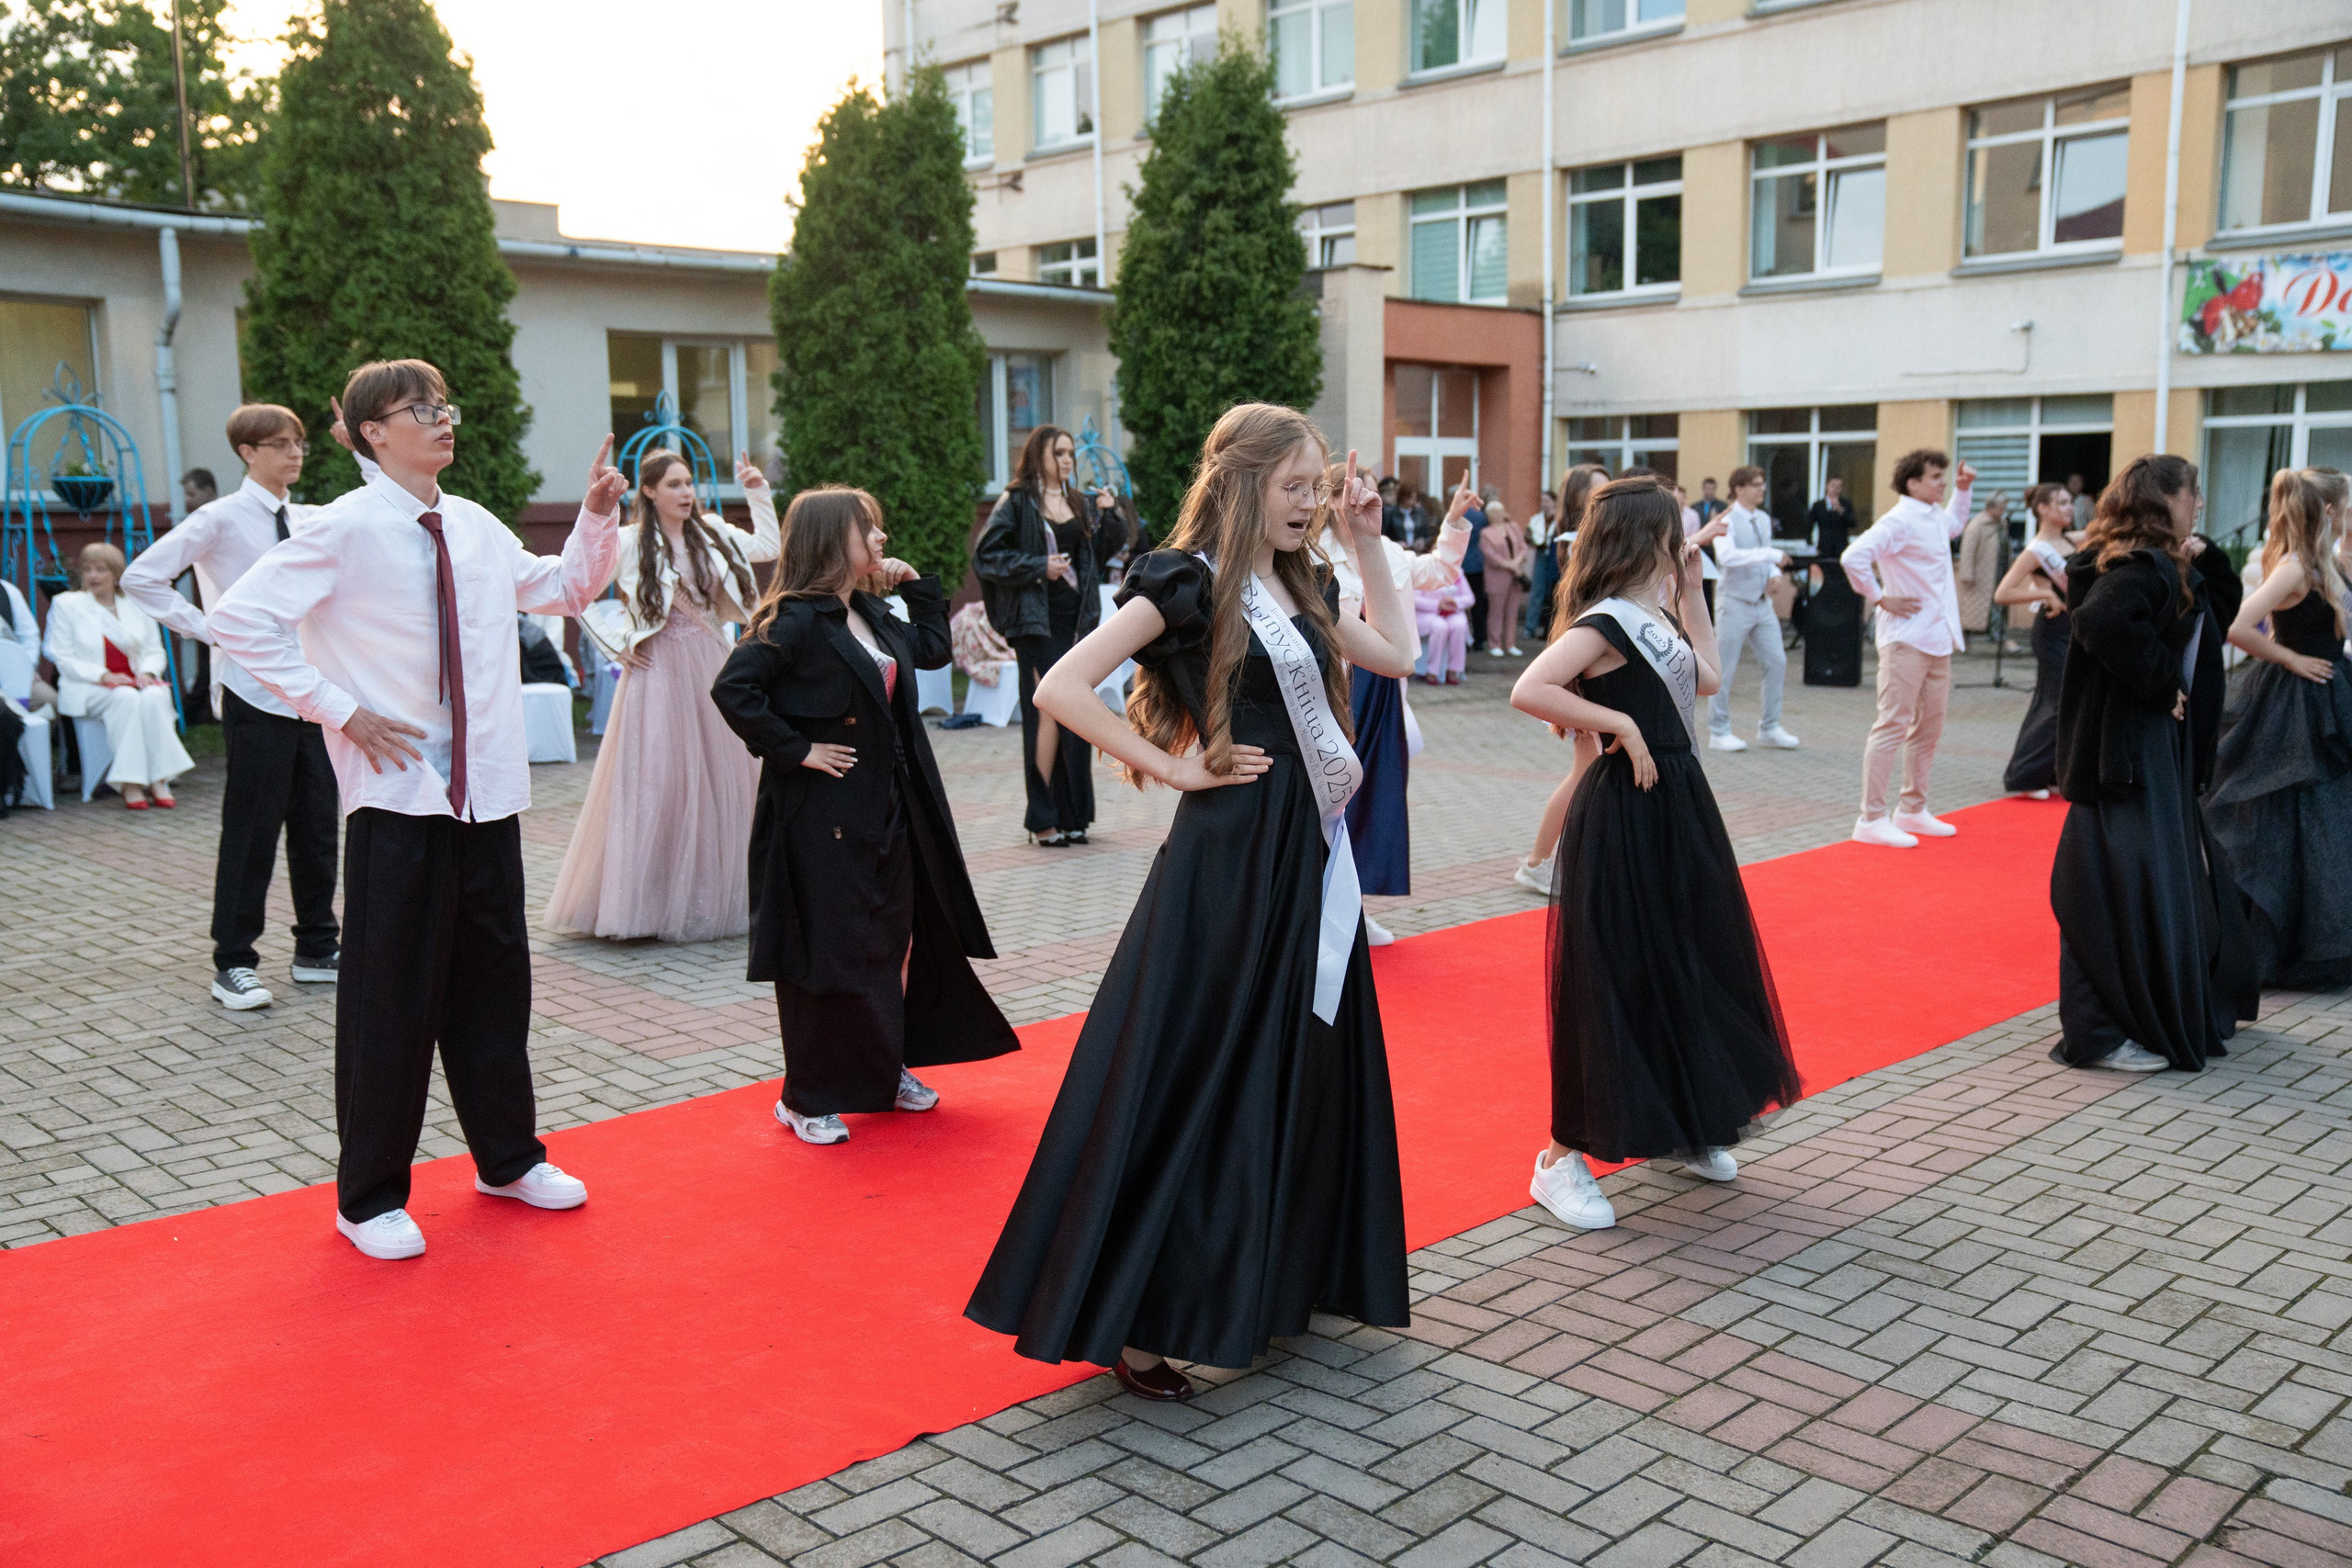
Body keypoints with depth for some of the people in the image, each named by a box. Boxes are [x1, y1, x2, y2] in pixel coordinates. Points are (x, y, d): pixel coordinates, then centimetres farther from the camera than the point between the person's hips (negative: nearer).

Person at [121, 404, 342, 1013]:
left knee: (317, 826, 11)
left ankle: (317, 949, 24)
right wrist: (209, 629, -10)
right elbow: (141, 578, -9)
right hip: (257, 697, -5)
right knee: (251, 831, -2)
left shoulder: (313, 521, 9)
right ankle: (233, 963, 9)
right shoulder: (222, 520, -6)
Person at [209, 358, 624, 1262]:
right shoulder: (347, 529, -10)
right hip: (397, 793, -6)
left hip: (487, 792, 6)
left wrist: (597, 517, 8)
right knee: (392, 1000, 2)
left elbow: (567, 591, 24)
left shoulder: (476, 528, 9)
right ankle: (370, 1197, 17)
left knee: (495, 982, 15)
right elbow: (237, 620, -14)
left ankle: (508, 1159, 31)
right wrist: (337, 710, -15)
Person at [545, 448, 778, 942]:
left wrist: (758, 493, 14)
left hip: (710, 670, 5)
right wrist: (617, 646, -5)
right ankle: (656, 901, 0)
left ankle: (713, 897, 17)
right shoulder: (629, 542, -6)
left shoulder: (712, 533, 9)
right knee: (658, 781, -5)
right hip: (659, 674, -5)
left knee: (718, 779, 7)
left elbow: (767, 547, 20)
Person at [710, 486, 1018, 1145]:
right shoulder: (796, 620, -16)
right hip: (823, 817, -8)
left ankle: (886, 1069, 31)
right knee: (828, 953, -1)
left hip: (886, 813, 8)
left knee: (896, 941, 14)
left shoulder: (872, 615, 11)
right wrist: (793, 749, -20)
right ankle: (807, 1099, 12)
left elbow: (933, 649, 25)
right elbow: (732, 688, -23)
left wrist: (916, 586, 14)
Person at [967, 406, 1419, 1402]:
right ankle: (1130, 1320, 7)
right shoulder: (1188, 583, -11)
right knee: (1194, 1073, -4)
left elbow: (1396, 655, 21)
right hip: (1227, 854, -8)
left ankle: (1277, 1278, 31)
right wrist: (1173, 766, -15)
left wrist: (1368, 547, 15)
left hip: (1307, 853, 8)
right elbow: (1062, 689, -18)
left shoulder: (1298, 585, 13)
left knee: (1304, 1063, 15)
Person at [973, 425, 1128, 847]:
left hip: (1077, 619, 6)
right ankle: (1043, 819, -4)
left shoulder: (1077, 503, 15)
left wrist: (1108, 515, 3)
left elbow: (1102, 550, 19)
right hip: (1038, 620, -6)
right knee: (1047, 713, -10)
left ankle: (1072, 815, 15)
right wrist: (1038, 568, -14)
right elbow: (985, 556, -8)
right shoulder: (1017, 502, -2)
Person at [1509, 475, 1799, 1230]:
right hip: (1624, 816, -10)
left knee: (1691, 962, 19)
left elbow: (1705, 675, 22)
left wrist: (1691, 590, 16)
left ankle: (1683, 1126, 37)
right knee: (1610, 978, -5)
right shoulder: (1604, 622, -17)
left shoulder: (1655, 617, 10)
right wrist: (1621, 724, -24)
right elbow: (1529, 690, -29)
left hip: (1677, 804, 10)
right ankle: (1562, 1160, 5)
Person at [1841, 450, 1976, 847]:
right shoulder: (1899, 521, -14)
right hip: (1907, 639, -9)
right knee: (1893, 726, -8)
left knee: (1928, 727, 15)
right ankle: (1871, 819, -6)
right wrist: (1880, 599, -18)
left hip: (1938, 639, 9)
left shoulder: (1935, 516, 15)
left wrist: (1964, 488, 27)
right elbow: (1853, 558, -27)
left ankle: (1913, 810, 26)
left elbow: (1954, 524, 41)